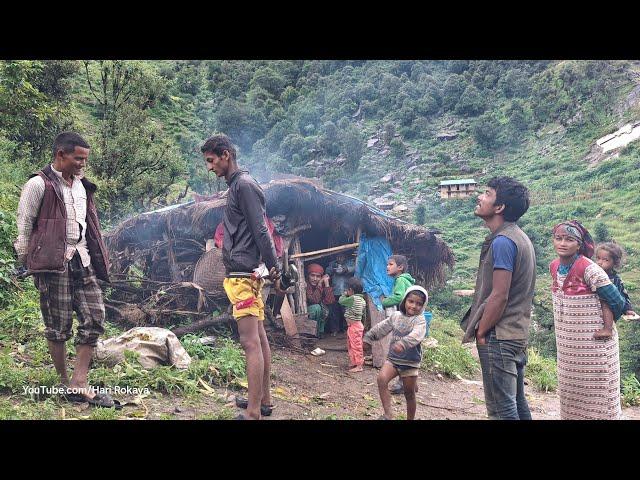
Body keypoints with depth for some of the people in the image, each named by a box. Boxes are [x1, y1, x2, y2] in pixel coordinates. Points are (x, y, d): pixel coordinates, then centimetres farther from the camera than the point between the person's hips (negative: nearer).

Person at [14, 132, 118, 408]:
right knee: (59, 326, 2)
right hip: (53, 263, -6)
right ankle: (65, 383, 17)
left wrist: (98, 258, 16)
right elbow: (24, 227, -4)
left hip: (82, 261, 7)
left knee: (94, 317, -1)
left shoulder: (81, 185, 14)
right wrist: (27, 265, -1)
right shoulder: (38, 185, -7)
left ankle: (80, 383, 4)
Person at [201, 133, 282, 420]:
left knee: (250, 342, -11)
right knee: (259, 337, 13)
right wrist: (272, 268, 16)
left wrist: (274, 268, -19)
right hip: (247, 272, 10)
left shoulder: (243, 185, -11)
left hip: (242, 273, -10)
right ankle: (264, 400, 23)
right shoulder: (237, 185, 19)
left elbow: (260, 231, -17)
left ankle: (253, 413, -8)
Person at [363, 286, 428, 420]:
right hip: (393, 358, 4)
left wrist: (403, 343, -51)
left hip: (410, 362, -3)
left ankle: (410, 418, 26)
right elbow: (381, 328, 19)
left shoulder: (420, 320, -12)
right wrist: (368, 337, 23)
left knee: (409, 394, 7)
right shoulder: (395, 316, 5)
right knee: (381, 379, -21)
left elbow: (416, 335, -33)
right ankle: (388, 413, -19)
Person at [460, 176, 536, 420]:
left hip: (498, 338, -10)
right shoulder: (519, 237, 12)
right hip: (517, 335, 10)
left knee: (501, 409, -2)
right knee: (517, 404, 16)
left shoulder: (502, 242, -18)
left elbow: (499, 296, -21)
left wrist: (480, 333, -11)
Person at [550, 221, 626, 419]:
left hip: (592, 340, -7)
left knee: (595, 388, 4)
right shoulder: (554, 266, 0)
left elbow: (611, 298, -15)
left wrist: (607, 328, -14)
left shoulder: (589, 269, -21)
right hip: (566, 340, 7)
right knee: (570, 386, 18)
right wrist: (564, 324, 13)